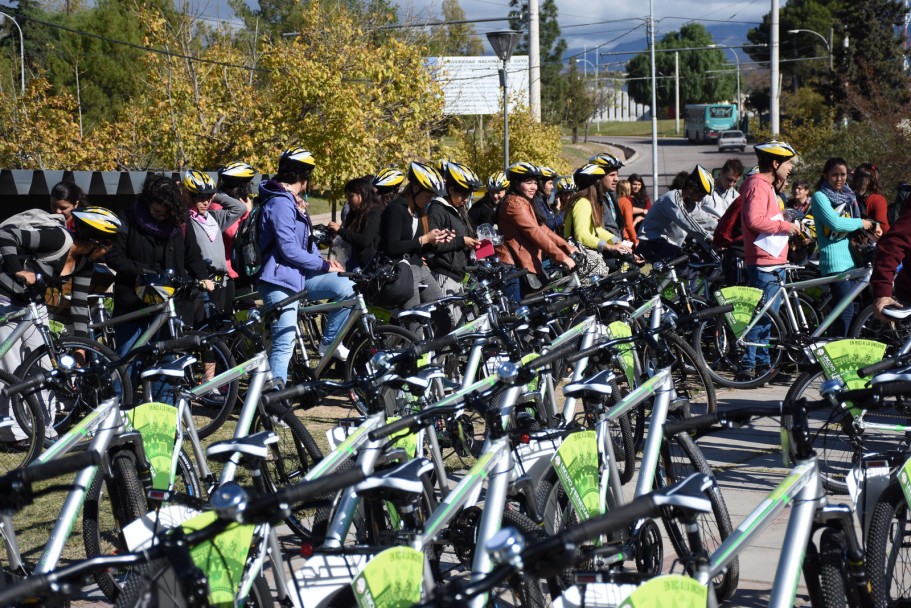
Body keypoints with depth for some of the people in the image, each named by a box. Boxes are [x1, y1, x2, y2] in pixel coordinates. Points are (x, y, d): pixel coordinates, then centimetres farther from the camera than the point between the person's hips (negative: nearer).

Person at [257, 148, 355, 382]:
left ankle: (329, 343, 6)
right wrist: (324, 266, -13)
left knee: (346, 287, -9)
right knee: (285, 344, -10)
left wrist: (323, 262, 4)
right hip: (281, 280, -9)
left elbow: (306, 240, 22)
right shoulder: (280, 203, -17)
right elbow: (289, 249, -22)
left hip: (299, 277, 9)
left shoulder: (294, 202, 16)